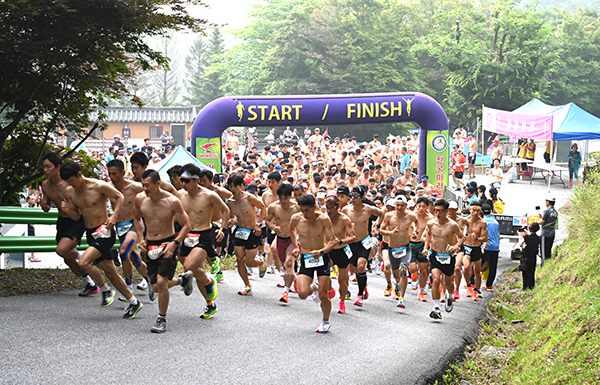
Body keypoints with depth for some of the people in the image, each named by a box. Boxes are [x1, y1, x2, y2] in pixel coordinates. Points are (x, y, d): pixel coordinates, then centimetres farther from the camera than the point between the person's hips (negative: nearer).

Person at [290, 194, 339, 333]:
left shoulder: (323, 219, -15)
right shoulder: (296, 219, -8)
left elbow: (333, 240, -14)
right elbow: (291, 229, 18)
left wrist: (322, 251, -31)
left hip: (322, 258, -2)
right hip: (305, 259, 2)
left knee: (323, 296, -5)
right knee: (302, 294, -15)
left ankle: (326, 321, 23)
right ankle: (314, 287, 23)